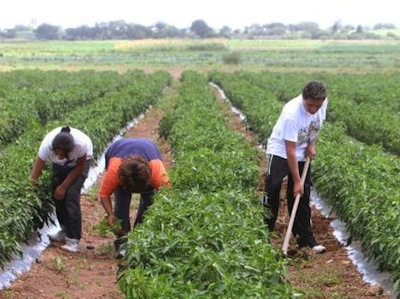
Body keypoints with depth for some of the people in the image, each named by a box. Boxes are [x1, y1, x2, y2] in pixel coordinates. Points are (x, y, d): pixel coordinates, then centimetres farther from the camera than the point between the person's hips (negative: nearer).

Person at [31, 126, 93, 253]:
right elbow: (35, 175, -29)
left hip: (81, 160, -3)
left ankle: (73, 240, -14)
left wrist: (64, 186, -18)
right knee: (57, 194, -2)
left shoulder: (81, 144, -42)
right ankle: (65, 230, 20)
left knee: (71, 195, -17)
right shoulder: (47, 145, -38)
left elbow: (79, 167, -19)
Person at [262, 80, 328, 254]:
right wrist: (296, 181, -27)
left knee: (302, 196, 6)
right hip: (281, 150, -5)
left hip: (303, 153, 5)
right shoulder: (292, 113, -34)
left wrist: (311, 143, -5)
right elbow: (290, 151, -30)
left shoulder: (323, 103, -16)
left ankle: (305, 238, 10)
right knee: (272, 189, -14)